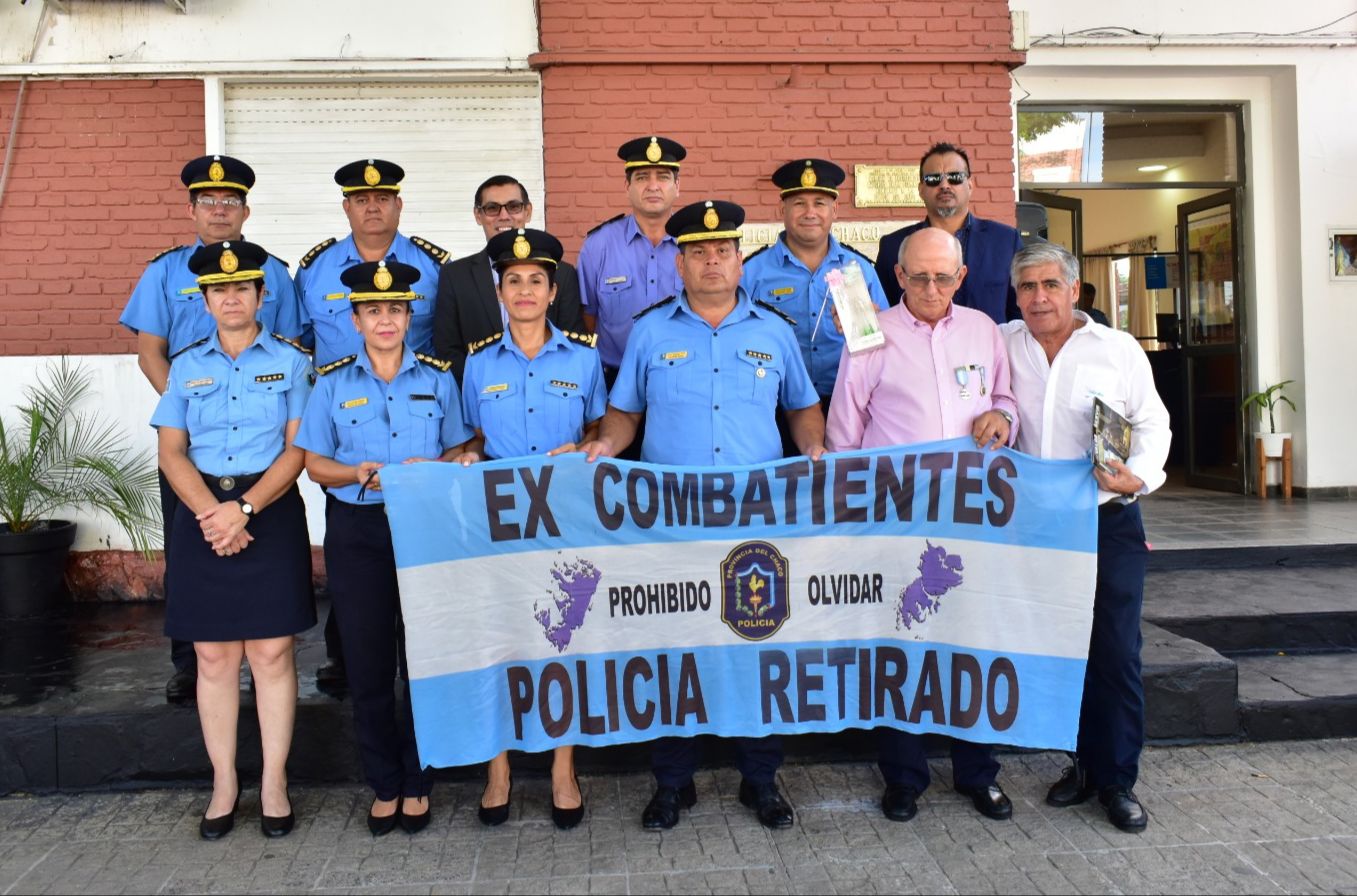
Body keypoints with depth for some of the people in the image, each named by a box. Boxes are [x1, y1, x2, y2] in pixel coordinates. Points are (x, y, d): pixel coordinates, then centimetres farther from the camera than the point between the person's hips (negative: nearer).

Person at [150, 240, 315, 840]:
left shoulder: (290, 361, 4)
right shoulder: (186, 366, 11)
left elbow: (297, 449, -4)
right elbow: (172, 453, 4)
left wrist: (244, 509, -15)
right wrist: (210, 512, -12)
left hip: (271, 514, -2)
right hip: (202, 515, 2)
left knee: (272, 652, -1)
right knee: (213, 655, 5)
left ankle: (274, 783, 10)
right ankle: (224, 781, 17)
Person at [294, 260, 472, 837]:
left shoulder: (437, 377, 6)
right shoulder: (333, 383, 6)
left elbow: (458, 452, 8)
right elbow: (315, 463, 6)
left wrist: (432, 470, -14)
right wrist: (360, 474, -13)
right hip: (357, 532, 1)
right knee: (367, 664, 5)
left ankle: (417, 783, 19)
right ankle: (383, 785, 21)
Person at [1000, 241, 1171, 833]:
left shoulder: (1119, 349, 0)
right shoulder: (1002, 345, 4)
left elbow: (1153, 423, 4)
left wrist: (1138, 477, -13)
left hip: (1108, 523, -2)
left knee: (1117, 654, -2)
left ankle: (1116, 779, 12)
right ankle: (1083, 762, 25)